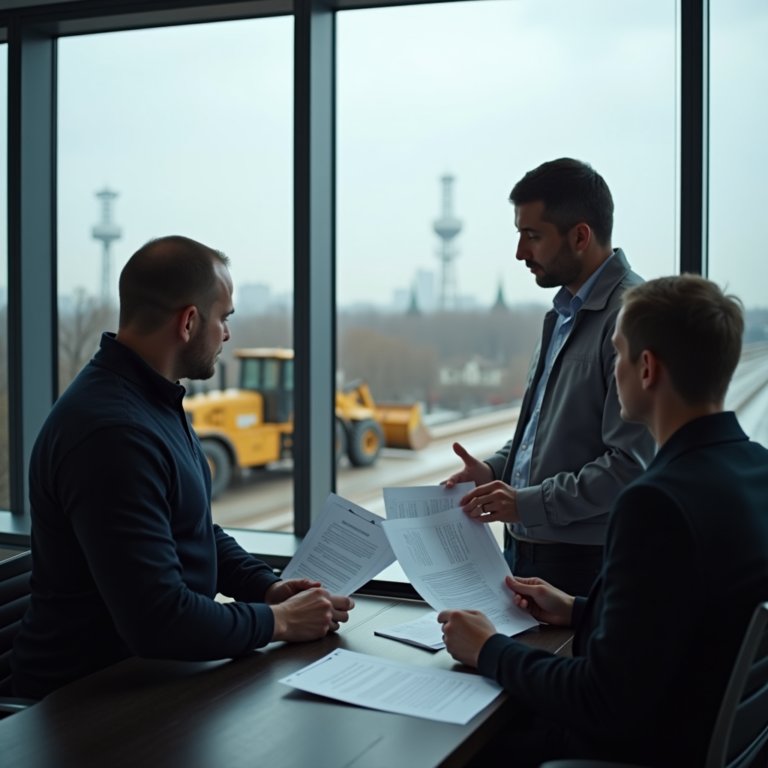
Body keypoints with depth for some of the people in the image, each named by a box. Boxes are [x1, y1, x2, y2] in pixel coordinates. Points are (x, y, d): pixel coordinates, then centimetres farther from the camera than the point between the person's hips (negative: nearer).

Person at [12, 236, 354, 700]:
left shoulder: (155, 401, 9)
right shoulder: (113, 433, -26)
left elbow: (198, 530, 19)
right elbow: (157, 620, -29)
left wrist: (267, 587, 3)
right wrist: (279, 622, -17)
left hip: (152, 665, 9)